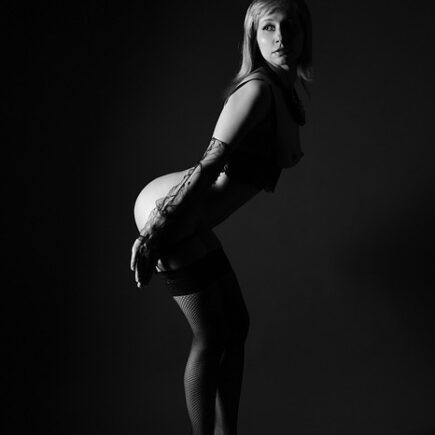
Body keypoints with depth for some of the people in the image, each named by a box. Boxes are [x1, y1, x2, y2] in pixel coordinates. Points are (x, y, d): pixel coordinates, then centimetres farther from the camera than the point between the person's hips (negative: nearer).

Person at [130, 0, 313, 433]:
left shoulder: (286, 96, 10)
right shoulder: (258, 90, -19)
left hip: (188, 223, 9)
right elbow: (207, 165, -25)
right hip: (166, 213, -9)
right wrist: (154, 234, -26)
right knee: (210, 339, 0)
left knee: (236, 327, 15)